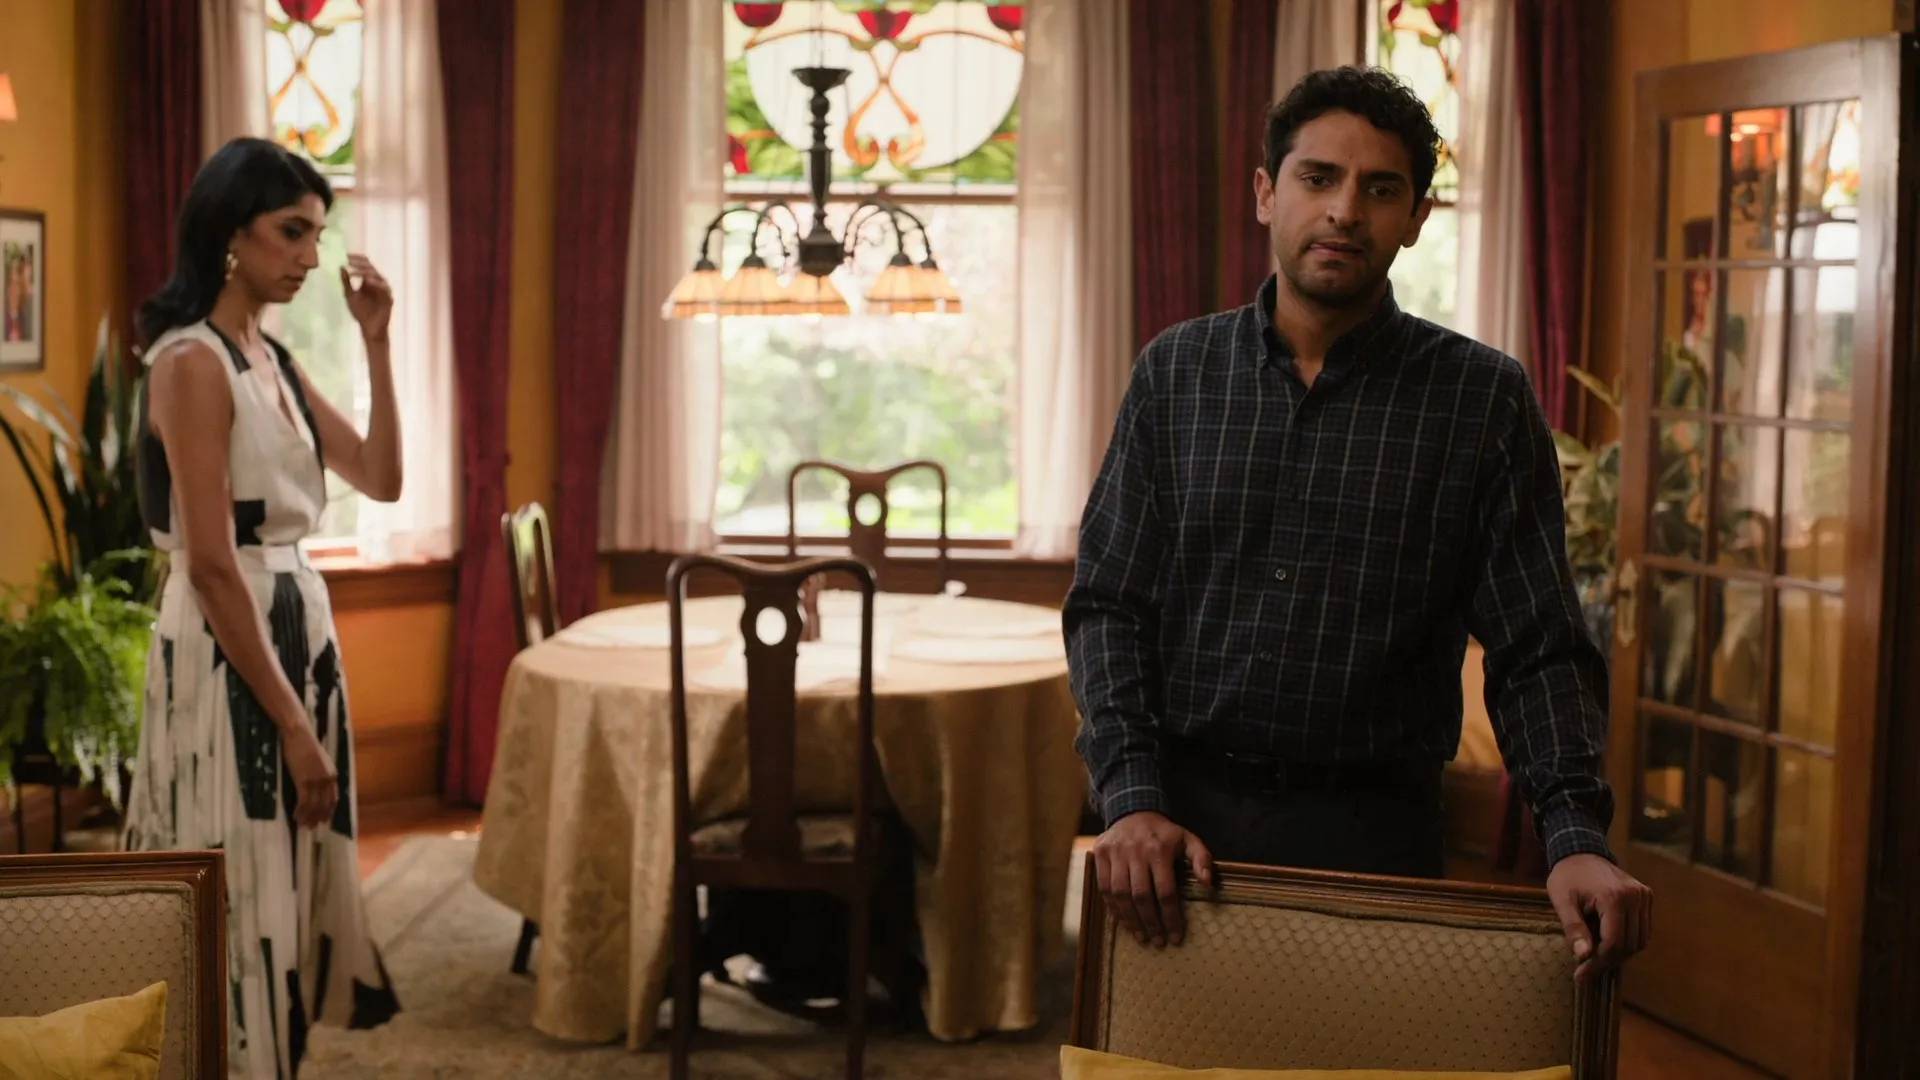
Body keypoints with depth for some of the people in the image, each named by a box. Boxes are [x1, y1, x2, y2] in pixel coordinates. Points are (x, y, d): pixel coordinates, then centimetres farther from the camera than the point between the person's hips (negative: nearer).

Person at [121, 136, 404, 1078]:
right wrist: (292, 721, -19)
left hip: (294, 628, 9)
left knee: (286, 885, 15)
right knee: (240, 895, -1)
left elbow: (382, 479, 12)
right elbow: (211, 564, -19)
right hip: (227, 649, -9)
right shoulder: (192, 361, -15)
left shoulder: (273, 359, 11)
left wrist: (375, 342, 5)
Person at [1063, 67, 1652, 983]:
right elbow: (1107, 606, 2)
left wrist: (1575, 836, -17)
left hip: (1372, 834, -1)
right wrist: (1131, 799, -11)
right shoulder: (1176, 371, 4)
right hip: (1183, 808, 1)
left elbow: (1536, 648, -3)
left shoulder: (1483, 400, -1)